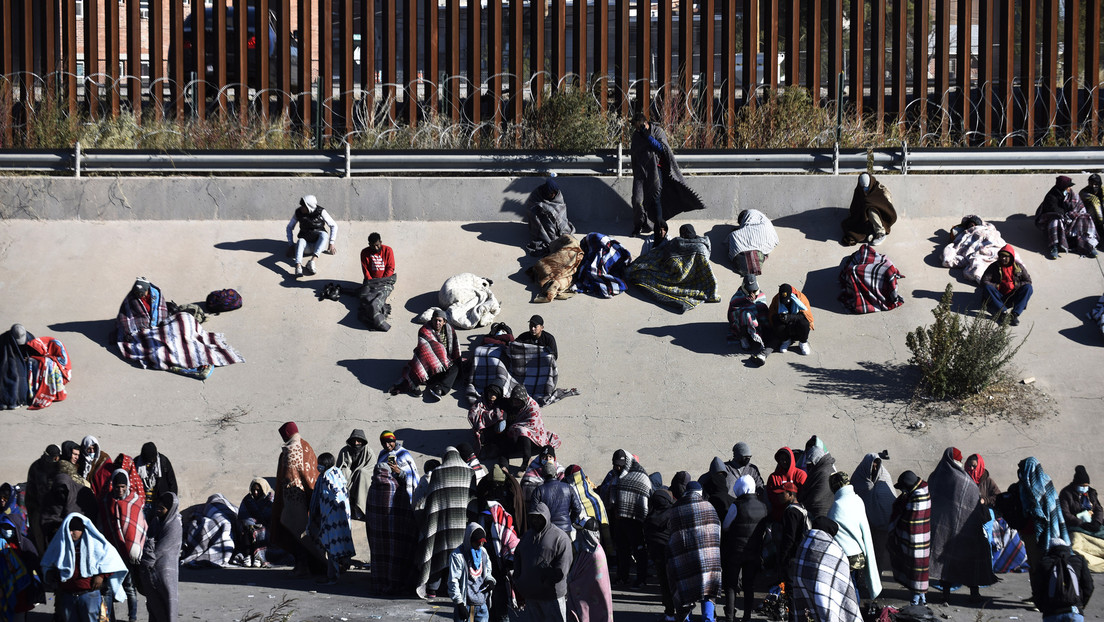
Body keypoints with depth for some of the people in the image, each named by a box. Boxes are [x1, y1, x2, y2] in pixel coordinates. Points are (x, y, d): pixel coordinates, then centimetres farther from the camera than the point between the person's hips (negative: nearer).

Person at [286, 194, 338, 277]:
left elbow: (334, 226, -3)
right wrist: (291, 244, 0)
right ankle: (298, 267, -58)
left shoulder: (321, 212, -11)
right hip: (306, 242, 1)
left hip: (319, 242, -1)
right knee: (300, 242, -34)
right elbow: (290, 227, 9)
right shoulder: (298, 212, -4)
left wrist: (331, 243, -7)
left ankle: (312, 262, -47)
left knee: (324, 235, -35)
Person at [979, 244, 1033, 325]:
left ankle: (1015, 314, -37)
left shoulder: (1018, 267, 7)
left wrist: (1014, 285, -7)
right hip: (999, 296, -1)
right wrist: (997, 286, -13)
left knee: (1028, 288, -23)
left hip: (1013, 297, 1)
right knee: (987, 288, -29)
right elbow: (984, 281, -6)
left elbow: (1028, 281, 7)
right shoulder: (994, 267, 2)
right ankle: (1004, 312, -42)